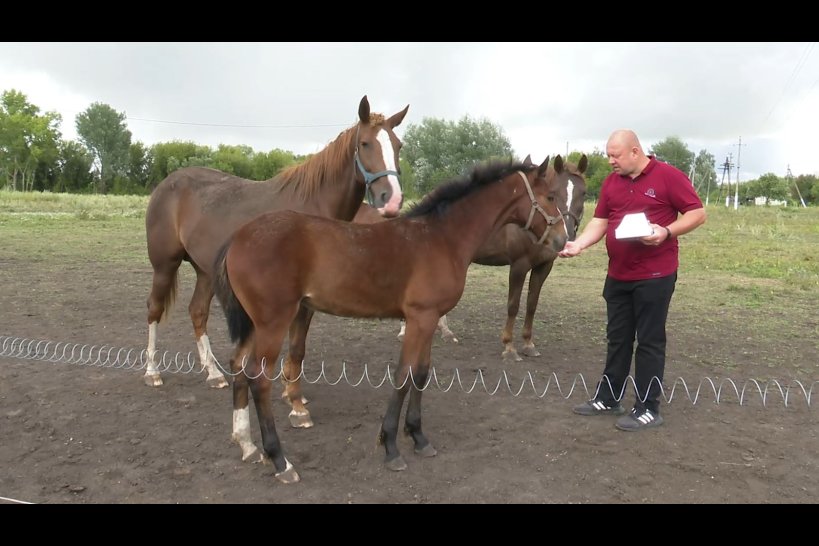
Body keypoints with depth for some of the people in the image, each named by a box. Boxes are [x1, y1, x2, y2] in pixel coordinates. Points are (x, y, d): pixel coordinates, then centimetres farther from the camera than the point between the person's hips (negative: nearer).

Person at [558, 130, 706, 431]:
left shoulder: (669, 176, -9)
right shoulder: (611, 182, 8)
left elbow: (698, 213, -8)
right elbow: (600, 221, 6)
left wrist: (666, 232, -23)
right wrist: (578, 244, -10)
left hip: (655, 276, -6)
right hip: (617, 275, 6)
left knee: (650, 341, 2)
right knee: (617, 339, 14)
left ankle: (648, 408, 12)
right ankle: (608, 398, 26)